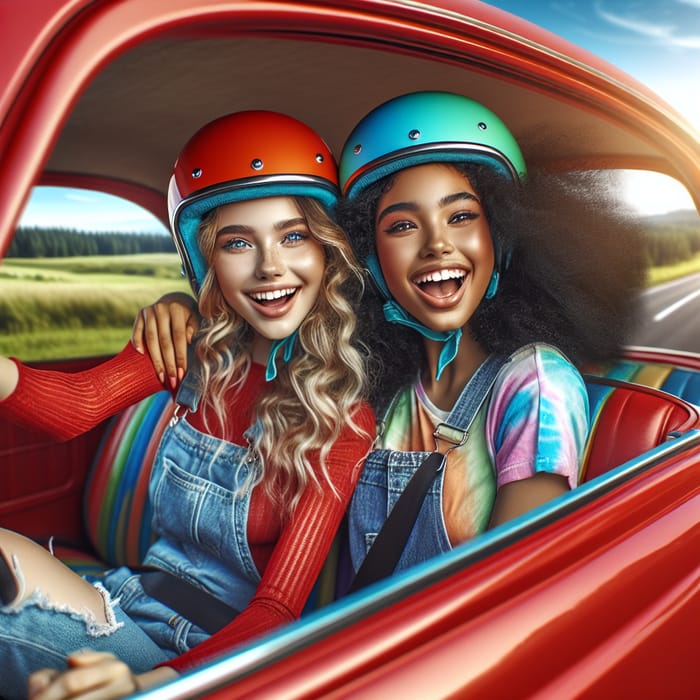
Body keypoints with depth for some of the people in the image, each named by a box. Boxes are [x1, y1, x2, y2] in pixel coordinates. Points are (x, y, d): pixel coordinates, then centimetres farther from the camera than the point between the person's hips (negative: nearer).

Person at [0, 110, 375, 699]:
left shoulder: (344, 418, -14)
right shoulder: (197, 352, -2)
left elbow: (279, 606, -18)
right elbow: (79, 403, -19)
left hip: (216, 647, -4)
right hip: (130, 601, 4)